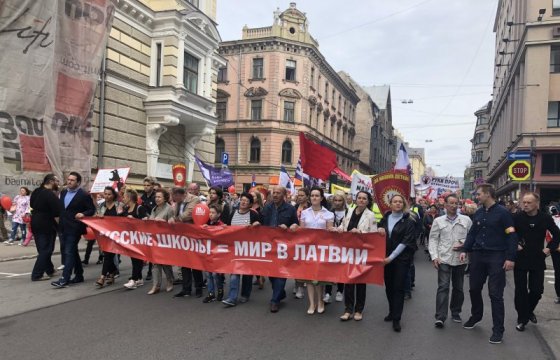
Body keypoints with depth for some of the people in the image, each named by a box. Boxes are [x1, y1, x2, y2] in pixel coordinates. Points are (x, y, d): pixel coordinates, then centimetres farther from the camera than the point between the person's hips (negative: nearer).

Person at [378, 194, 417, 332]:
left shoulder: (409, 221, -4)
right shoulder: (385, 218, 7)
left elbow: (406, 242, -11)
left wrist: (391, 257, -16)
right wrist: (379, 231, -10)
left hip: (401, 259, -4)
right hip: (386, 258, 4)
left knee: (398, 287, -3)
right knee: (388, 286, 11)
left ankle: (396, 319, 2)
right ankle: (392, 311, 29)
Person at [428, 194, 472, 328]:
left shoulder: (466, 220, 4)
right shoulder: (438, 221, 3)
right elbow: (433, 239, 3)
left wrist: (464, 245, -9)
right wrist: (434, 256, -6)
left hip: (460, 259, 2)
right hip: (444, 259, -2)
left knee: (458, 288, 12)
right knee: (443, 287, -8)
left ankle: (456, 313, 29)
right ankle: (440, 317, -6)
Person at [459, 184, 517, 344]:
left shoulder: (503, 212, -9)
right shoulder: (478, 213, 9)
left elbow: (511, 236, -11)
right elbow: (472, 233, 15)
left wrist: (510, 258, -16)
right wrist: (465, 250, 5)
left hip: (496, 257, -6)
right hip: (477, 255, 6)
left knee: (495, 294, -1)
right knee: (474, 289, 14)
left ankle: (498, 329, 9)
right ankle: (475, 316, 36)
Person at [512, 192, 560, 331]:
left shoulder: (545, 218, -3)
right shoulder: (517, 217, -8)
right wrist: (514, 245, -7)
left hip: (538, 259, 2)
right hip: (520, 259, -1)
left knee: (537, 290, 7)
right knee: (521, 290, 4)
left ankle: (529, 311, 35)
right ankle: (522, 319, 16)